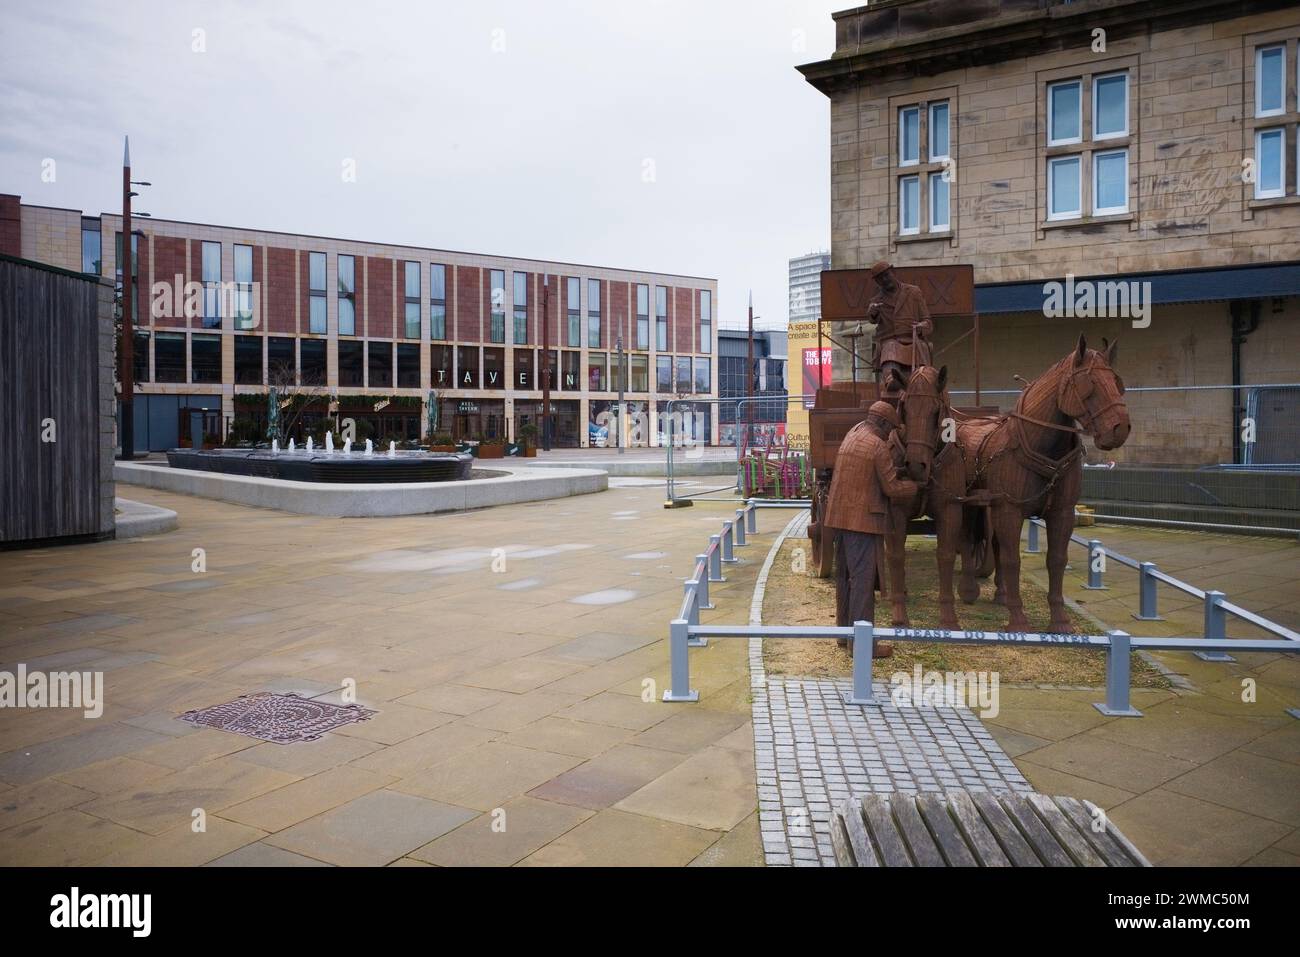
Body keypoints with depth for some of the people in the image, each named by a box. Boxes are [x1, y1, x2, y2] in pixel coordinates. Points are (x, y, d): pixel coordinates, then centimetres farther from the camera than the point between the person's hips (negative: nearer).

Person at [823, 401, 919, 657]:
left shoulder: (853, 433, 10)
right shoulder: (879, 447, -13)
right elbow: (891, 488, -10)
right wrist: (914, 485, 7)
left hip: (838, 518, 9)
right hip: (862, 520, -9)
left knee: (844, 576, 16)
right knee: (863, 578, -5)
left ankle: (845, 629, 26)